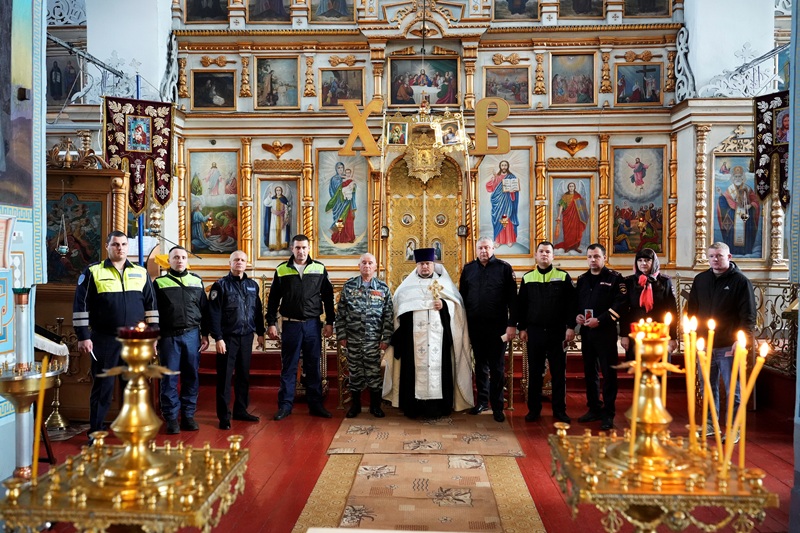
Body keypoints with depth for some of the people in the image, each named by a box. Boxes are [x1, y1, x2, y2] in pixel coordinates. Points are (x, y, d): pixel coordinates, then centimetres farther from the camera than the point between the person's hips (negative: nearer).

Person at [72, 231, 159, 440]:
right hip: (104, 340, -3)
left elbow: (151, 305, 10)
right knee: (103, 387, 3)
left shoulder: (141, 273, 8)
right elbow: (81, 305, -2)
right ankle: (95, 433, 15)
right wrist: (83, 336, -7)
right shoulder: (93, 272, 0)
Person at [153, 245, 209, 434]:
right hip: (169, 336, -2)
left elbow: (204, 310, 13)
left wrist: (205, 335, 9)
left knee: (191, 377, 6)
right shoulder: (159, 282, 4)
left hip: (192, 335, 2)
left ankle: (188, 416, 16)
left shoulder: (197, 281, 11)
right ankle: (171, 418, 11)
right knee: (169, 379, 1)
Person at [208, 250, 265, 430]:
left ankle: (241, 410, 24)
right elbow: (214, 314, -9)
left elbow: (258, 310, 16)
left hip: (246, 337, 5)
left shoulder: (252, 285, 10)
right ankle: (224, 416, 8)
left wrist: (260, 333, 14)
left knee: (244, 375, 12)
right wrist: (218, 338, -14)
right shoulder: (220, 285, -4)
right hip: (228, 337, -4)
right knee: (225, 377, 1)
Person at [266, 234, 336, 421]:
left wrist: (330, 322, 2)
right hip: (290, 324, 0)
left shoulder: (319, 269, 3)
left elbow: (328, 297, 6)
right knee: (288, 367, 6)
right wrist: (271, 323, 1)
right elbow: (273, 299, 6)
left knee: (313, 366, 8)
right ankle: (285, 405, 15)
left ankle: (316, 404, 18)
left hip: (313, 324, 1)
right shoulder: (282, 270, 2)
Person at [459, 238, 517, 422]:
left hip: (497, 326, -3)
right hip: (475, 325, 3)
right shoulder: (468, 268, 7)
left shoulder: (504, 268, -2)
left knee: (497, 367, 3)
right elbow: (462, 296, 10)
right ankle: (482, 401, 25)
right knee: (480, 365, 13)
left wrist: (512, 324, -10)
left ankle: (497, 406, 12)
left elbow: (512, 298, -5)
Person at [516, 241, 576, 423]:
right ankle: (534, 409, 17)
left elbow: (571, 303, -1)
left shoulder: (563, 277, 1)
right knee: (534, 372, 7)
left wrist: (570, 327, -8)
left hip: (557, 332, -1)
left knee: (558, 372, 5)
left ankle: (559, 410, 16)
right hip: (534, 332, 1)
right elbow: (521, 305, 9)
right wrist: (522, 328, 5)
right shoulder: (527, 278, 7)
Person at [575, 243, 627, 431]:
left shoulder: (614, 278, -4)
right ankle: (594, 409, 23)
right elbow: (576, 301, 20)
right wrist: (577, 315, -1)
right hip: (586, 332, 6)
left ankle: (608, 414, 8)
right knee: (590, 372, 11)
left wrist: (600, 320, -18)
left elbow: (620, 304, -12)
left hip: (606, 332, -6)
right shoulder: (582, 279, 14)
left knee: (608, 373, -1)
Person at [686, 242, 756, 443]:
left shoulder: (740, 281, -4)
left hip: (729, 347, -4)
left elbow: (749, 315, -7)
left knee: (733, 390, 4)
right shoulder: (700, 279, 9)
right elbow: (692, 309, 15)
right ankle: (711, 424, 26)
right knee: (708, 388, 14)